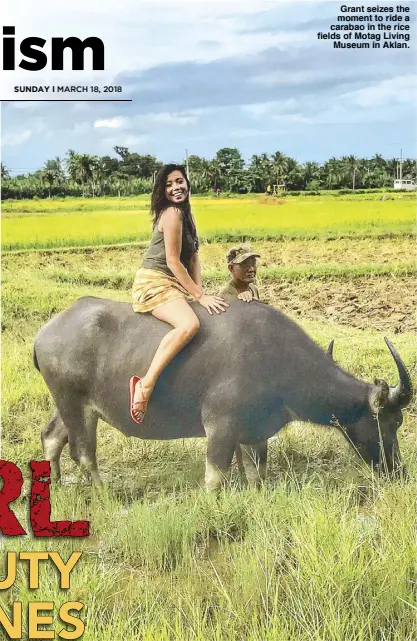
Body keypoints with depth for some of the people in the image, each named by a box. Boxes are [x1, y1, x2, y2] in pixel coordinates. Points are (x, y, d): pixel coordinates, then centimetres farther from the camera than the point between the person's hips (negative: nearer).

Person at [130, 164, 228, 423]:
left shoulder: (185, 214, 16)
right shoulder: (172, 213, -12)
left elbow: (194, 259, 11)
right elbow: (173, 261, -17)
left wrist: (200, 292, -3)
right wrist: (201, 296, -17)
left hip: (173, 285, 10)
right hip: (154, 282, -10)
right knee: (190, 324, -35)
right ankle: (146, 384, -30)